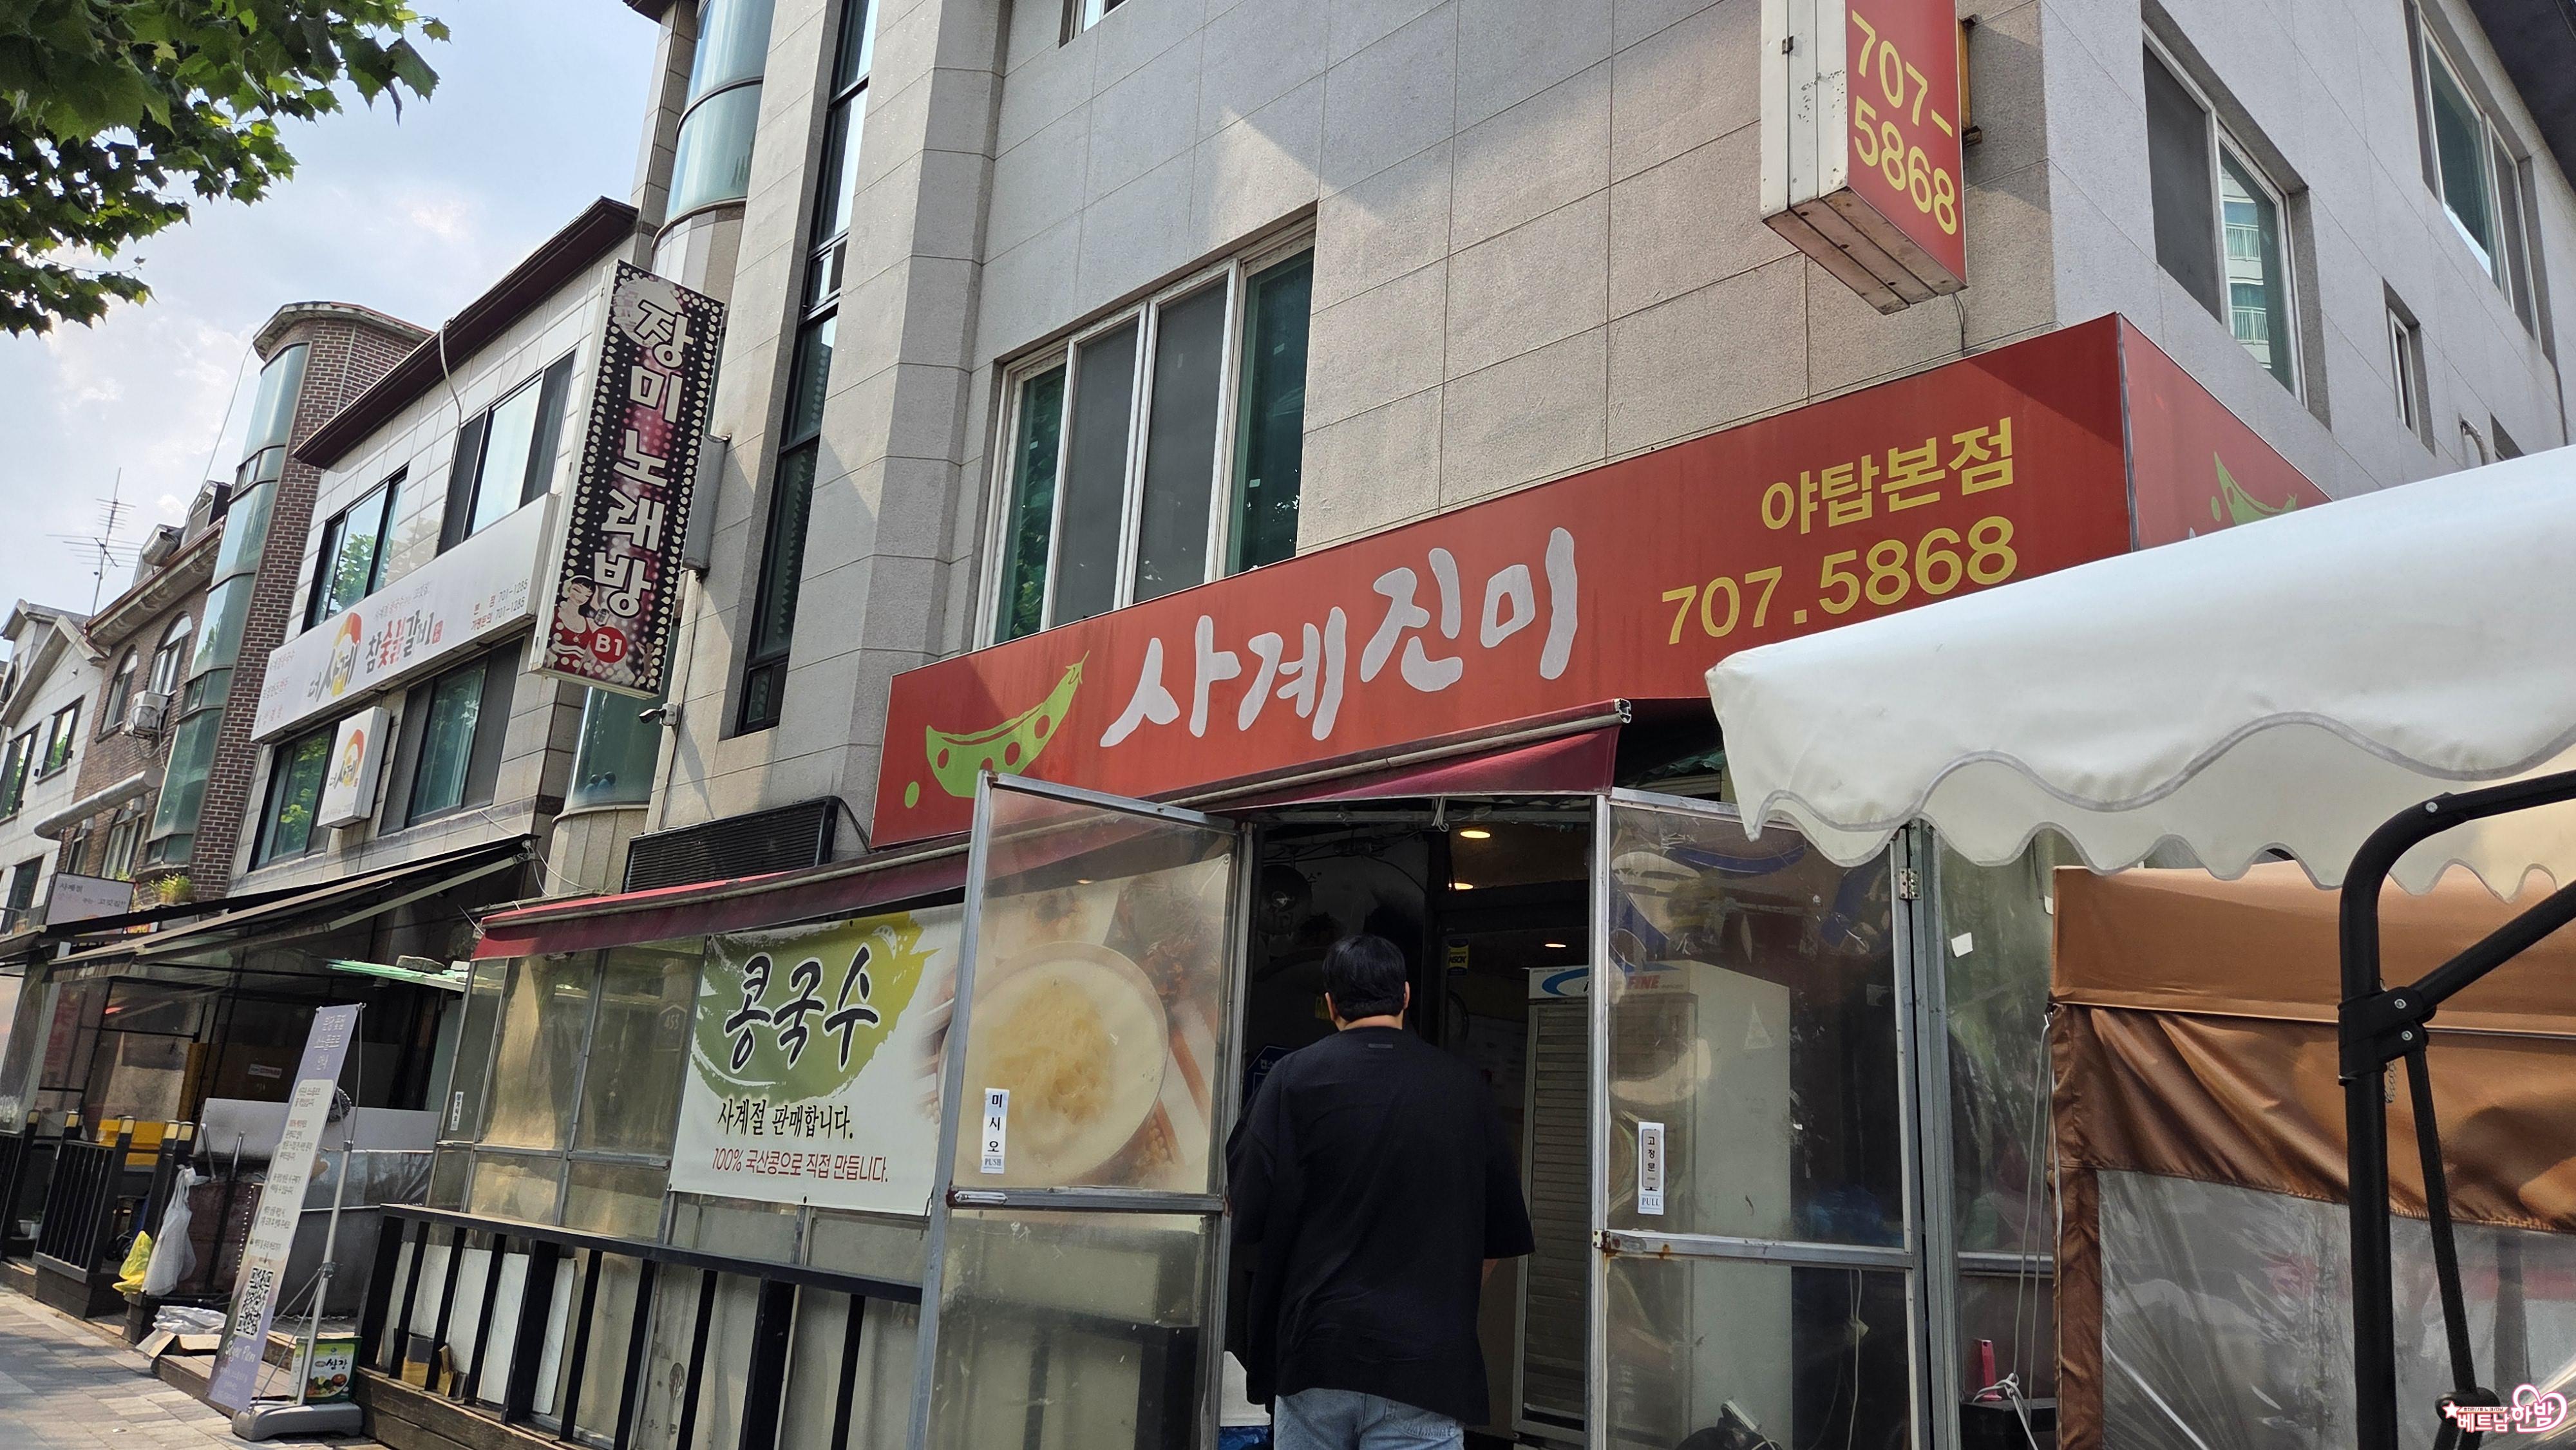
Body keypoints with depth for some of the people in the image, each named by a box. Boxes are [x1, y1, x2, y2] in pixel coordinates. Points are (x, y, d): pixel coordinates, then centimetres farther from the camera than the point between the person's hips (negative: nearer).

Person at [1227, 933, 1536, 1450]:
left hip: (1314, 1349, 0)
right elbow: (1502, 1236, 8)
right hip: (1426, 1360, 0)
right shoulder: (1464, 1086, 2)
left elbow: (1249, 1217, -4)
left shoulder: (1296, 1075, -3)